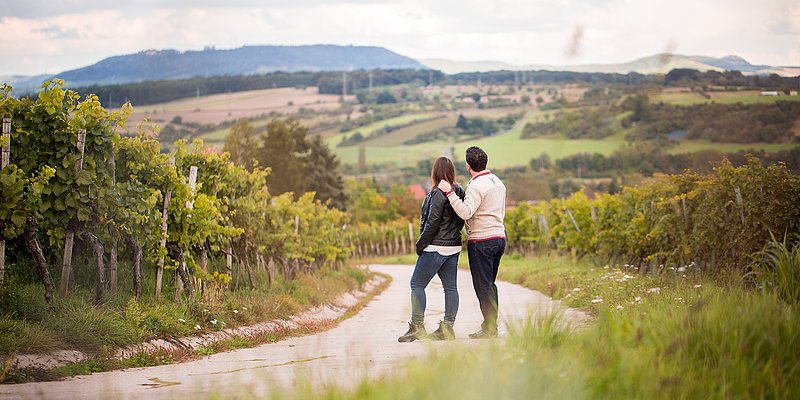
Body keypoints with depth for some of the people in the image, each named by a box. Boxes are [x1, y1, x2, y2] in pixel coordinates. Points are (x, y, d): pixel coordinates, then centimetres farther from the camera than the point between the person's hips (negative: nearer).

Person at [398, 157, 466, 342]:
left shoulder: (438, 193, -16)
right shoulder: (459, 191, 7)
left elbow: (432, 223, -17)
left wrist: (421, 244, -9)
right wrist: (452, 236, 17)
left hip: (436, 247, -8)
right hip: (454, 247, 8)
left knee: (417, 284, -2)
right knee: (450, 287, 8)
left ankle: (417, 326, -5)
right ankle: (447, 327, 10)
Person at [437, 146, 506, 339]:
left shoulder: (476, 186, -15)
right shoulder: (497, 182, 14)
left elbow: (465, 212, -27)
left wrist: (450, 192, -24)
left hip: (481, 241, -9)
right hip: (499, 237, 9)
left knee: (483, 285, -5)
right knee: (489, 284, 15)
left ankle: (490, 329, -5)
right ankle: (491, 325, 17)